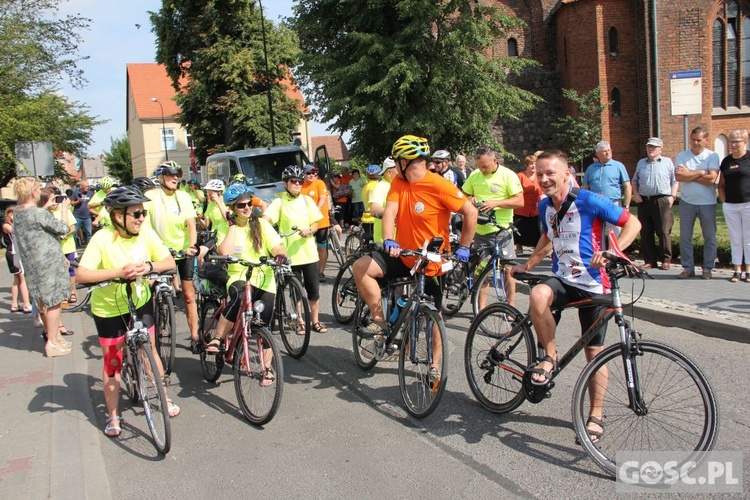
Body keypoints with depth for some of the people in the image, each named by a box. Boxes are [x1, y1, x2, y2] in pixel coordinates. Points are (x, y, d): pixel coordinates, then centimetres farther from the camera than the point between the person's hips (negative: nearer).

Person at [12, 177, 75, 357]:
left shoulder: (18, 211, 5)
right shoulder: (39, 214, -22)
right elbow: (63, 228, -13)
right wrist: (65, 209, 1)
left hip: (31, 262, 8)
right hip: (48, 261, -8)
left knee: (44, 301, 18)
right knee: (53, 301, 0)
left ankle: (52, 333, 31)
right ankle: (52, 342, 5)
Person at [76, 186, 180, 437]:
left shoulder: (146, 233, -12)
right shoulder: (102, 239, -23)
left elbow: (169, 261, -13)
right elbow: (82, 274, -31)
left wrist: (149, 266, -33)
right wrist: (118, 272, -42)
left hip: (140, 302, 3)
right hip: (108, 309, -3)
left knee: (150, 349, 12)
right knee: (112, 362, 6)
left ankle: (164, 398, 31)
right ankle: (112, 415, 22)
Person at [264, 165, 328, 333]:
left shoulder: (307, 200, 7)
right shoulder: (279, 202, -3)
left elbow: (315, 224, 8)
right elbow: (266, 218, -17)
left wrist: (309, 230, -13)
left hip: (308, 251, 3)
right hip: (290, 253, -3)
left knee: (313, 288, 6)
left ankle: (315, 321, 20)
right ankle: (300, 322, 19)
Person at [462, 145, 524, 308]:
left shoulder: (508, 175, -8)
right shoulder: (474, 176, 5)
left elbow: (520, 201, -12)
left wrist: (496, 203, -23)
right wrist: (470, 200, -8)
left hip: (501, 229, -4)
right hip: (480, 229, 4)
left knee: (507, 268, 0)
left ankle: (511, 306, 12)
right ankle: (481, 309, 17)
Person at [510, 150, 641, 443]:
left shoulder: (588, 201, -13)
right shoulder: (544, 206, 6)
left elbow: (633, 223, -12)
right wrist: (527, 265, 20)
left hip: (593, 284, -4)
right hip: (563, 279, 4)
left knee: (594, 352, 3)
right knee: (538, 295, -32)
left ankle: (596, 414, 21)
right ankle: (550, 356, -12)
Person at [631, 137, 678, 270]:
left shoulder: (667, 162, 7)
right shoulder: (641, 163, 18)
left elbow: (675, 181, 6)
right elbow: (635, 180, 23)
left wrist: (672, 196, -5)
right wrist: (635, 194, 8)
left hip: (662, 201, -4)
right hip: (644, 201, 4)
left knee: (664, 231, -5)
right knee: (645, 233, 4)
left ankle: (666, 260, 4)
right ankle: (649, 260, 12)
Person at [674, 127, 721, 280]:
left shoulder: (712, 156, -1)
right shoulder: (682, 156, 3)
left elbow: (711, 179, -15)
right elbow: (678, 177, -13)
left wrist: (689, 175, -12)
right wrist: (701, 172, -13)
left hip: (707, 203, -1)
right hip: (687, 202, 1)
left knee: (710, 237, 5)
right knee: (685, 237, 5)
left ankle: (707, 268, 15)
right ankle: (688, 267, 14)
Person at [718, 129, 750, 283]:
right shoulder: (726, 161, 10)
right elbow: (721, 184, 16)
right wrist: (724, 200, 5)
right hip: (730, 206, 4)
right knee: (735, 240, 8)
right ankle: (737, 270, 14)